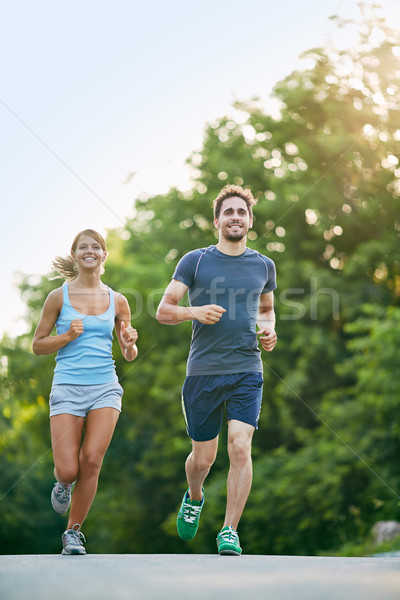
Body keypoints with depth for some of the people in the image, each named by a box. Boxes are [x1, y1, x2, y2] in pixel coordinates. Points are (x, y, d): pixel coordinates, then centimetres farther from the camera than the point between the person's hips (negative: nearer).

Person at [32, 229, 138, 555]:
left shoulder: (117, 301, 8)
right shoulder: (59, 296, 2)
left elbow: (130, 355, 15)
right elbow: (38, 345, 6)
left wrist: (130, 343, -8)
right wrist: (68, 336, -11)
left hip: (105, 387, 2)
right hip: (68, 388, -2)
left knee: (91, 461, -11)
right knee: (69, 471, -9)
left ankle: (74, 530, 8)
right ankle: (63, 482, 31)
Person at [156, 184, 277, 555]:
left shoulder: (263, 265, 11)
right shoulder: (194, 261, 2)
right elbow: (163, 311, -1)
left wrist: (267, 330, 6)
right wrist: (194, 312, -20)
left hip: (246, 372, 1)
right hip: (202, 372, -1)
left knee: (240, 446, -16)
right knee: (203, 457, 6)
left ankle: (230, 531, -7)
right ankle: (194, 497, 40)